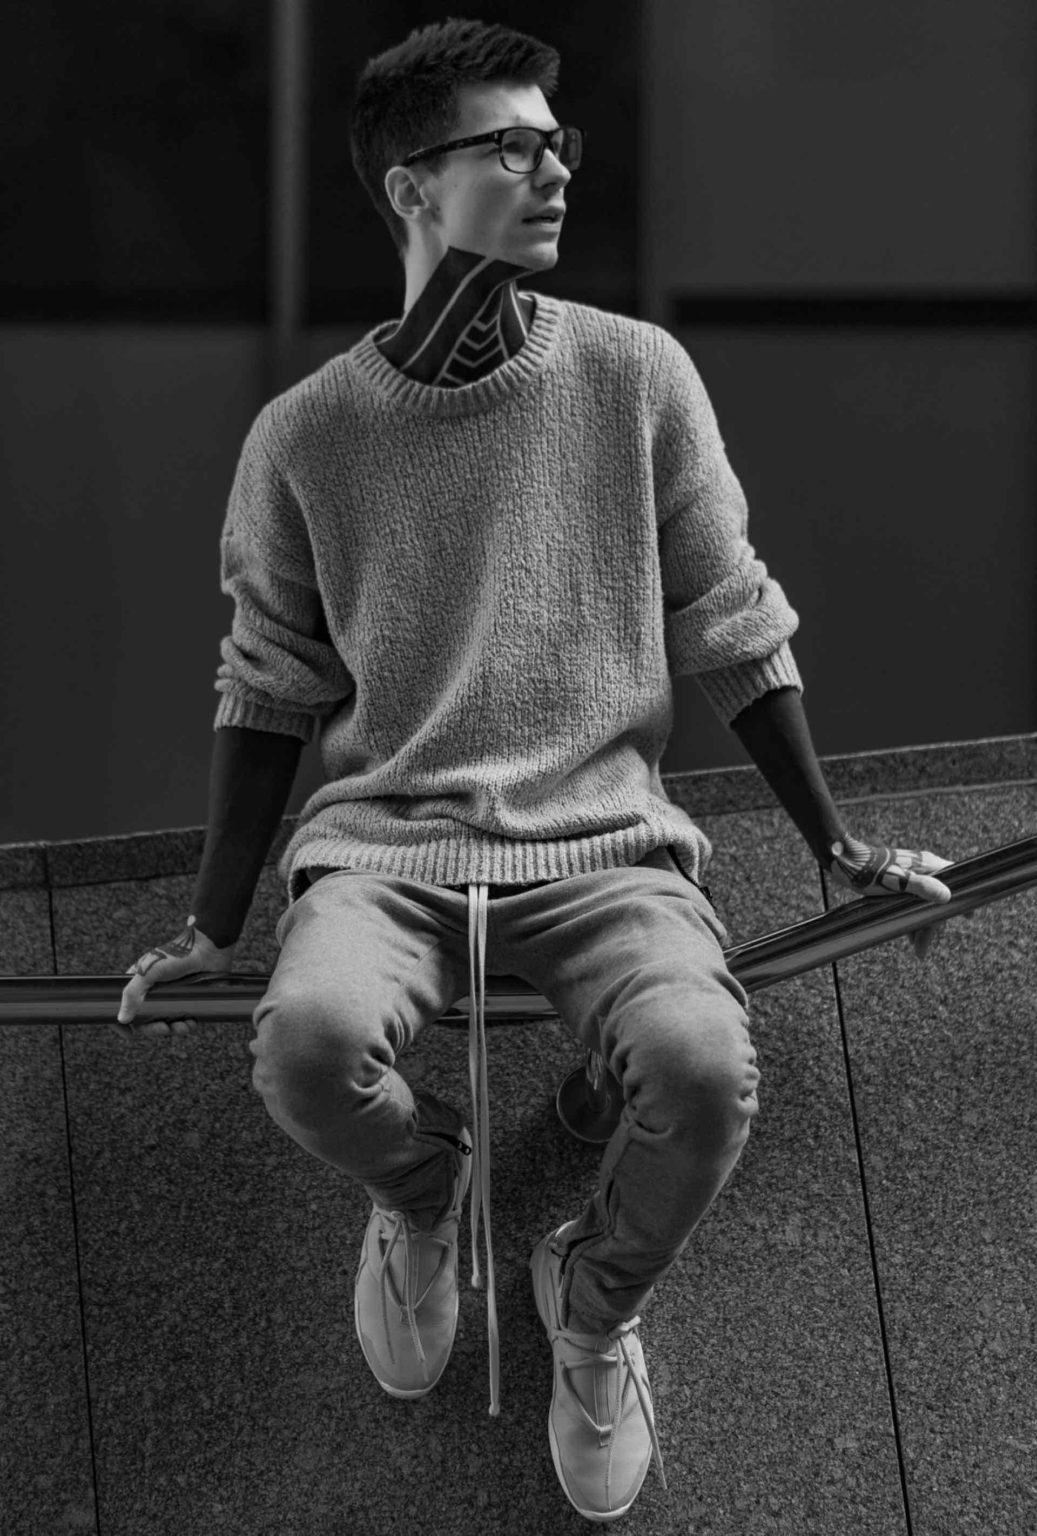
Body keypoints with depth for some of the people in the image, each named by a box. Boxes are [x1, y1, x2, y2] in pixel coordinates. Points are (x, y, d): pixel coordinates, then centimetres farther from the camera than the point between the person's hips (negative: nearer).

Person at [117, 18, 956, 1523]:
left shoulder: (636, 375, 2)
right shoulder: (307, 434, 2)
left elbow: (729, 633, 10)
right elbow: (270, 692, 11)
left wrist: (838, 847, 8)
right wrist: (212, 929, 8)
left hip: (602, 835, 0)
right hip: (384, 836, 0)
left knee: (705, 1065, -31)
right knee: (309, 1038, -33)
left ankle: (597, 1297, 4)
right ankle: (423, 1188, 6)